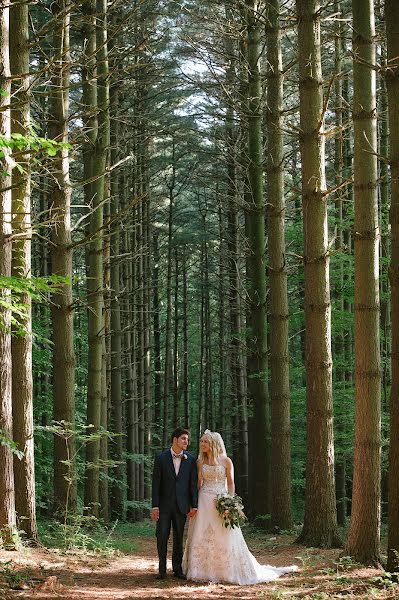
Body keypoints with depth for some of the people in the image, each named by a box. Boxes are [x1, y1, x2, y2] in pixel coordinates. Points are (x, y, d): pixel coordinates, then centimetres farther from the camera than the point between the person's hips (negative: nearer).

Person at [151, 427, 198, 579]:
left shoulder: (190, 460, 3)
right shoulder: (161, 458, -2)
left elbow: (193, 484, 4)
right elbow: (156, 483, -4)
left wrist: (194, 505, -2)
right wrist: (155, 506, -9)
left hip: (181, 505, 1)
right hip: (164, 505, -1)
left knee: (179, 538, 8)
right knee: (162, 537, -3)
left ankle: (177, 568, 16)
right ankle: (162, 569, 7)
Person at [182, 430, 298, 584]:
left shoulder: (226, 461, -1)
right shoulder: (200, 461, 7)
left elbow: (231, 483, 0)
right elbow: (199, 483, 9)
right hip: (204, 502, 3)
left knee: (225, 537, -2)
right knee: (203, 536, 1)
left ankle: (228, 571, 8)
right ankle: (205, 571, 9)